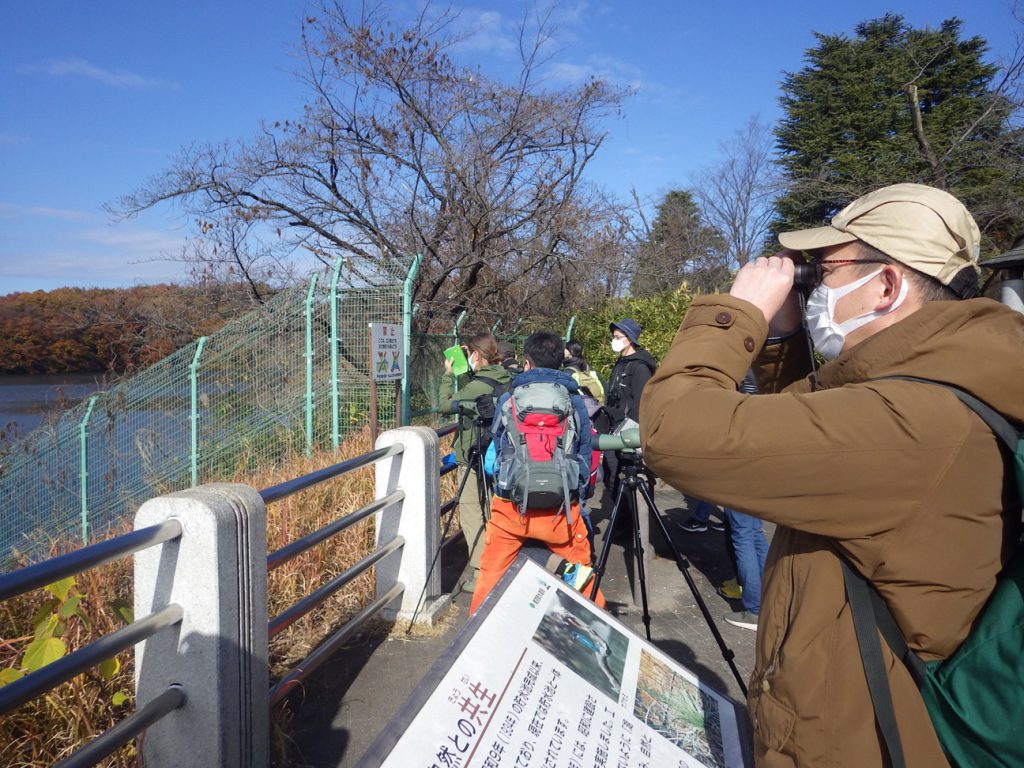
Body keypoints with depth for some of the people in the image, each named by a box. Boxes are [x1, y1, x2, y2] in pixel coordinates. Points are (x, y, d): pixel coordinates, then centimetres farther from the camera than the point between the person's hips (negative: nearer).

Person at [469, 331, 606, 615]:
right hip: (560, 510, 0)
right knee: (582, 570, 16)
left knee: (491, 574, 13)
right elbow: (584, 458, 8)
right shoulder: (575, 402, 4)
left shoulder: (507, 400, 4)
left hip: (509, 506, 0)